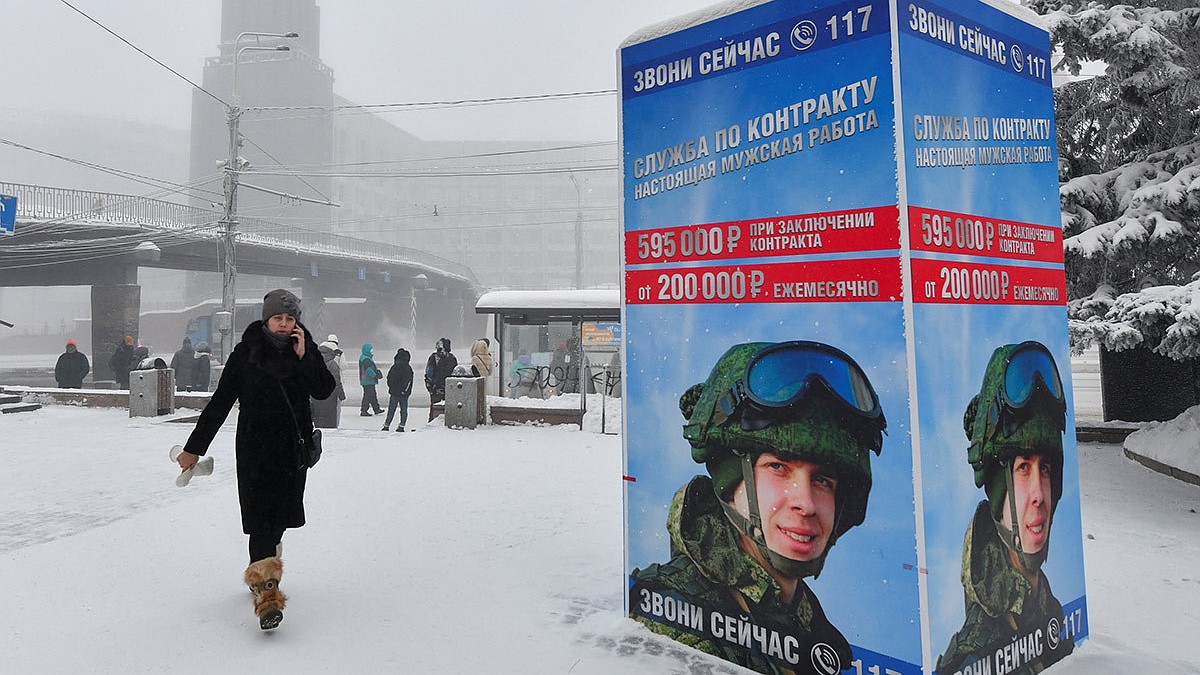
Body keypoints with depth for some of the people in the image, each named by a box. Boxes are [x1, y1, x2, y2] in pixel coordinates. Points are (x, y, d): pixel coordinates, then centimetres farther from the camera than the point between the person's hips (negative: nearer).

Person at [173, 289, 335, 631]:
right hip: (256, 446, -3)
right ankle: (266, 593, -16)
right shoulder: (246, 352, -5)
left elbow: (324, 390, -6)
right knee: (262, 515, -11)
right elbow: (220, 402, -3)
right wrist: (195, 447, -2)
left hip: (294, 445, 4)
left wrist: (303, 357, -17)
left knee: (279, 514, 14)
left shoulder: (306, 348, 4)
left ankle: (262, 571, 37)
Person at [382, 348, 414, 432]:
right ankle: (402, 425, 6)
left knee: (391, 410, 3)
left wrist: (392, 387, 7)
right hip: (405, 393, 4)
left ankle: (386, 425, 8)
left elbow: (390, 380, -9)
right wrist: (407, 390, 14)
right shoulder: (409, 368, 4)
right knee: (404, 410, 7)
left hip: (395, 393, -4)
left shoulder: (395, 367, -13)